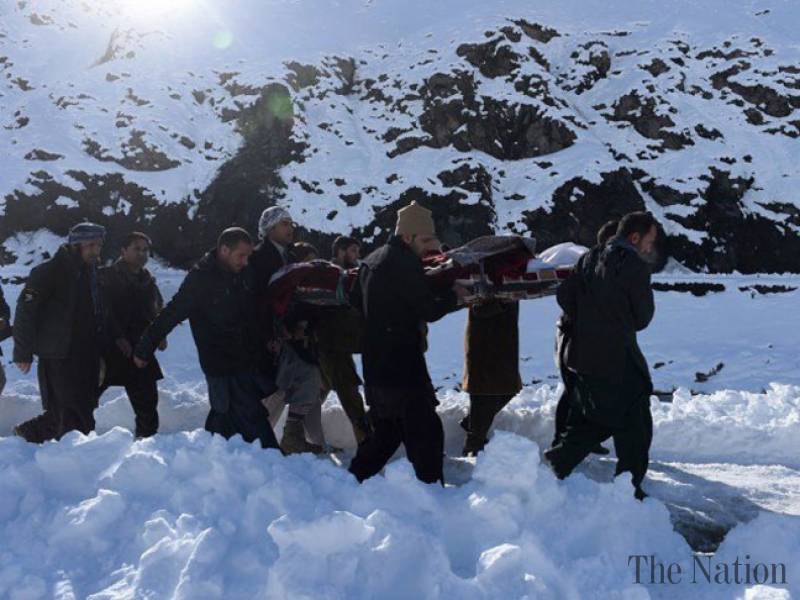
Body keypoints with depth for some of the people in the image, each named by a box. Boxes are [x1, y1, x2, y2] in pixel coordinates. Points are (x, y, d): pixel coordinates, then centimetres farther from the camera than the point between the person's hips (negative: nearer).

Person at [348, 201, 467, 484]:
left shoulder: (371, 261, 14)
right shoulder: (406, 263, -16)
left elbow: (356, 302, 25)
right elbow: (429, 310, -17)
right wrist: (454, 295, -1)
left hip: (375, 365, 10)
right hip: (403, 366, -9)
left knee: (385, 430, 21)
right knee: (426, 432, -5)